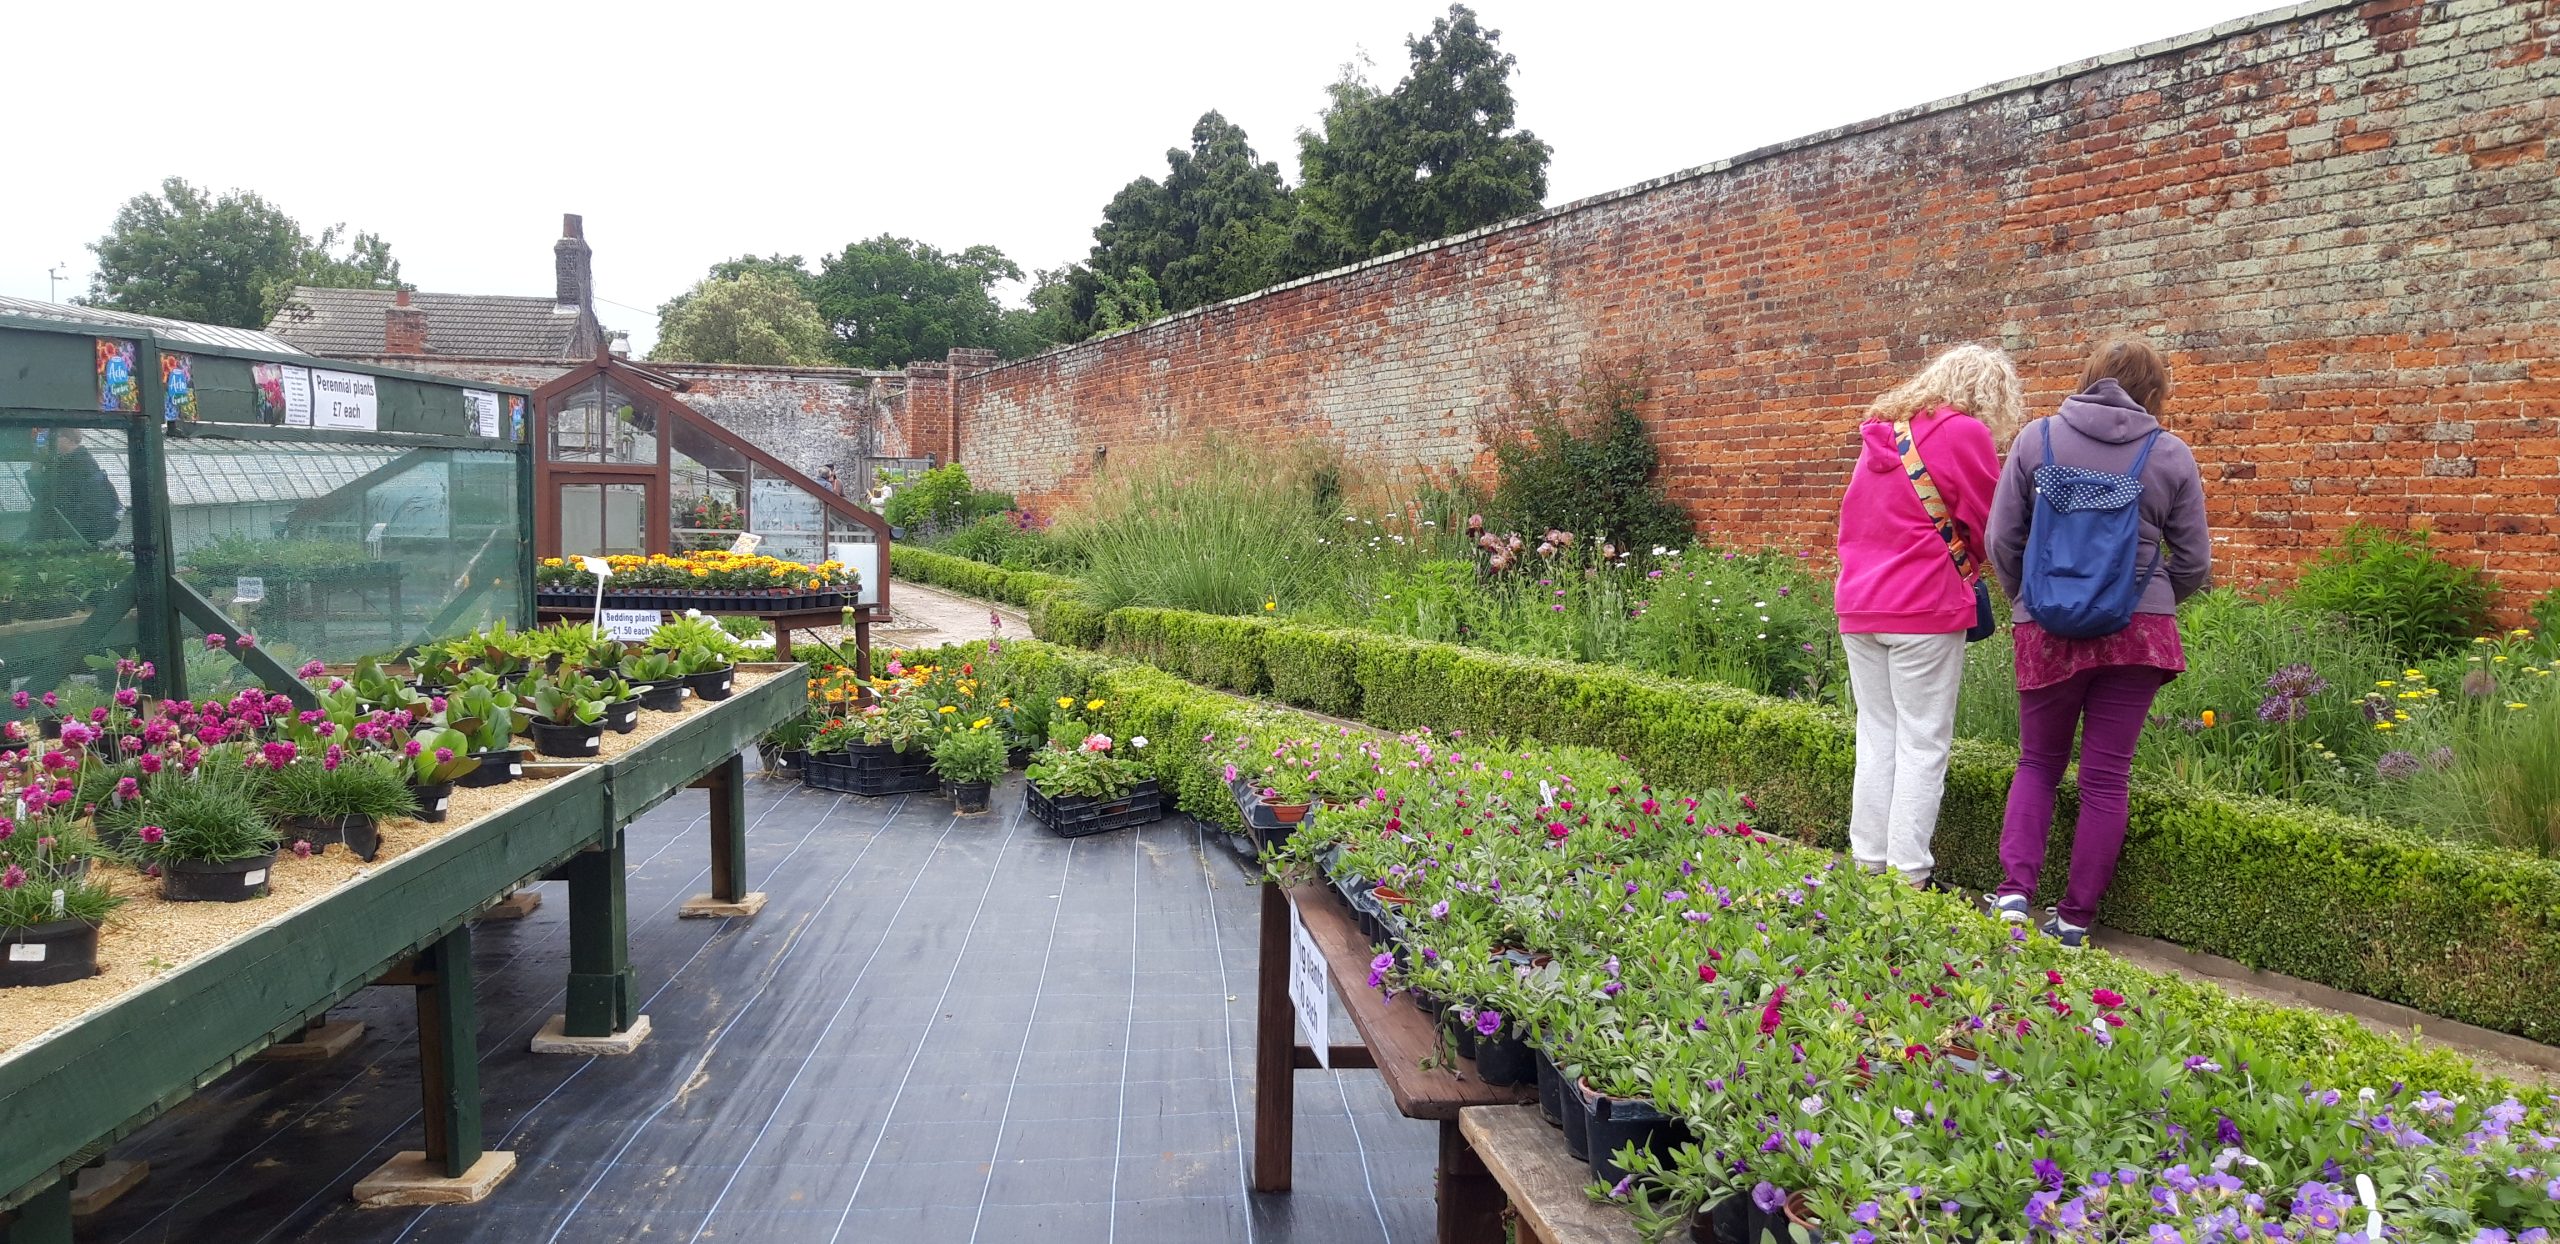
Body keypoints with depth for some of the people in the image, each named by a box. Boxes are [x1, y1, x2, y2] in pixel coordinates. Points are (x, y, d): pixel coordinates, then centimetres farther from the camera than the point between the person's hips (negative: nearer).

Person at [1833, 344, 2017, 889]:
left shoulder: (1880, 432, 15)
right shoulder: (1964, 433, -6)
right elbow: (1991, 527, 1)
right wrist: (1966, 565, 19)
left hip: (1858, 604, 7)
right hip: (1924, 607, -7)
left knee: (1876, 738, 12)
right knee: (1923, 744, 0)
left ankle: (1867, 862, 15)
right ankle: (1907, 873, 1)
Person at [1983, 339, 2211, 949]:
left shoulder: (2037, 438, 1)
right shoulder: (2170, 454, 2)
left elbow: (2002, 540, 1)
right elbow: (2193, 562, 6)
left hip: (2047, 627, 0)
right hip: (2139, 633, 0)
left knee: (2038, 763, 17)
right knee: (2106, 777, 8)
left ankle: (2014, 892, 1)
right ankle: (2075, 921, 15)